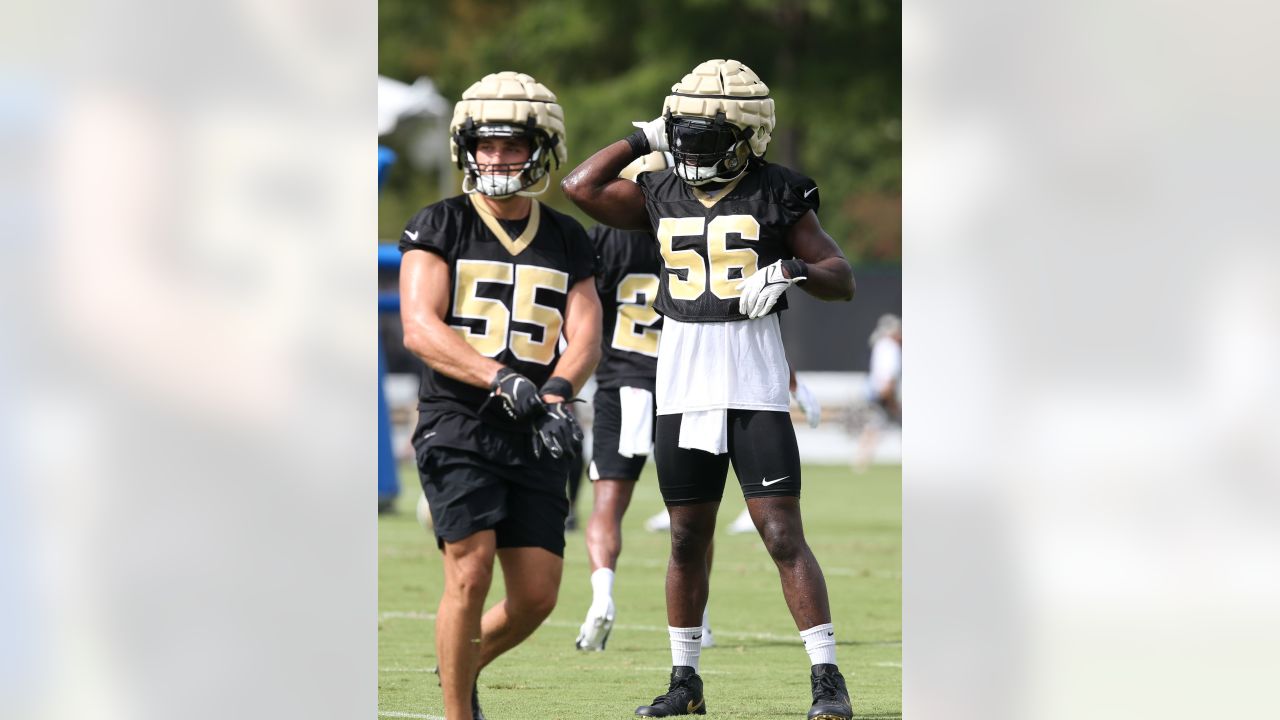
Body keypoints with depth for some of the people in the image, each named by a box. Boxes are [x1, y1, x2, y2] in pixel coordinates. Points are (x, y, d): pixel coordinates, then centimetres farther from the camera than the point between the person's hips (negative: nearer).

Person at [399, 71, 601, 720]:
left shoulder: (567, 241, 12)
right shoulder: (440, 227, 1)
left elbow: (585, 336, 2)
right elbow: (420, 329, -11)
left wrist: (556, 392, -20)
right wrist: (501, 380, -25)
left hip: (533, 441, 4)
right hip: (457, 424, -4)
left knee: (537, 597, 1)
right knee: (471, 571, -17)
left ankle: (464, 665, 30)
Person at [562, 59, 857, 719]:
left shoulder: (775, 196, -2)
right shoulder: (661, 195, 9)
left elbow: (842, 279, -1)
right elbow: (580, 187, 3)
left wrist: (792, 270, -21)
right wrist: (644, 139, 6)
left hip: (755, 392, -4)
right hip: (682, 391, 4)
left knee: (784, 535, -9)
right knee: (687, 540, 10)